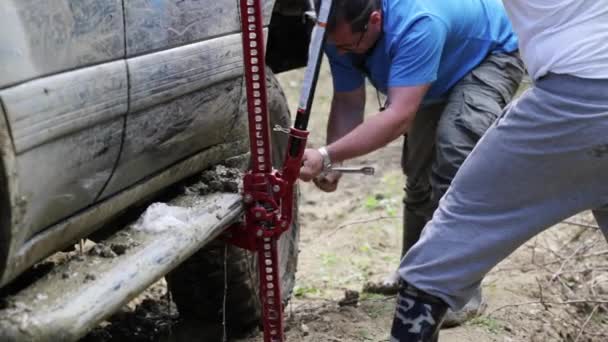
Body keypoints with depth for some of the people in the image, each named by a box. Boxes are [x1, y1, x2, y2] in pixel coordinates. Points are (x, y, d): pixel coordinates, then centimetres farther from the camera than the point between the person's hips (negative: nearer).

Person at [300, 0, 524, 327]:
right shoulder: (342, 32, -22)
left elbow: (399, 116, -48)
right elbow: (347, 104, -15)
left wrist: (326, 156, -54)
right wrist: (330, 166, -30)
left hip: (491, 55, -7)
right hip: (439, 79, 8)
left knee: (455, 146, -30)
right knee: (419, 174, 11)